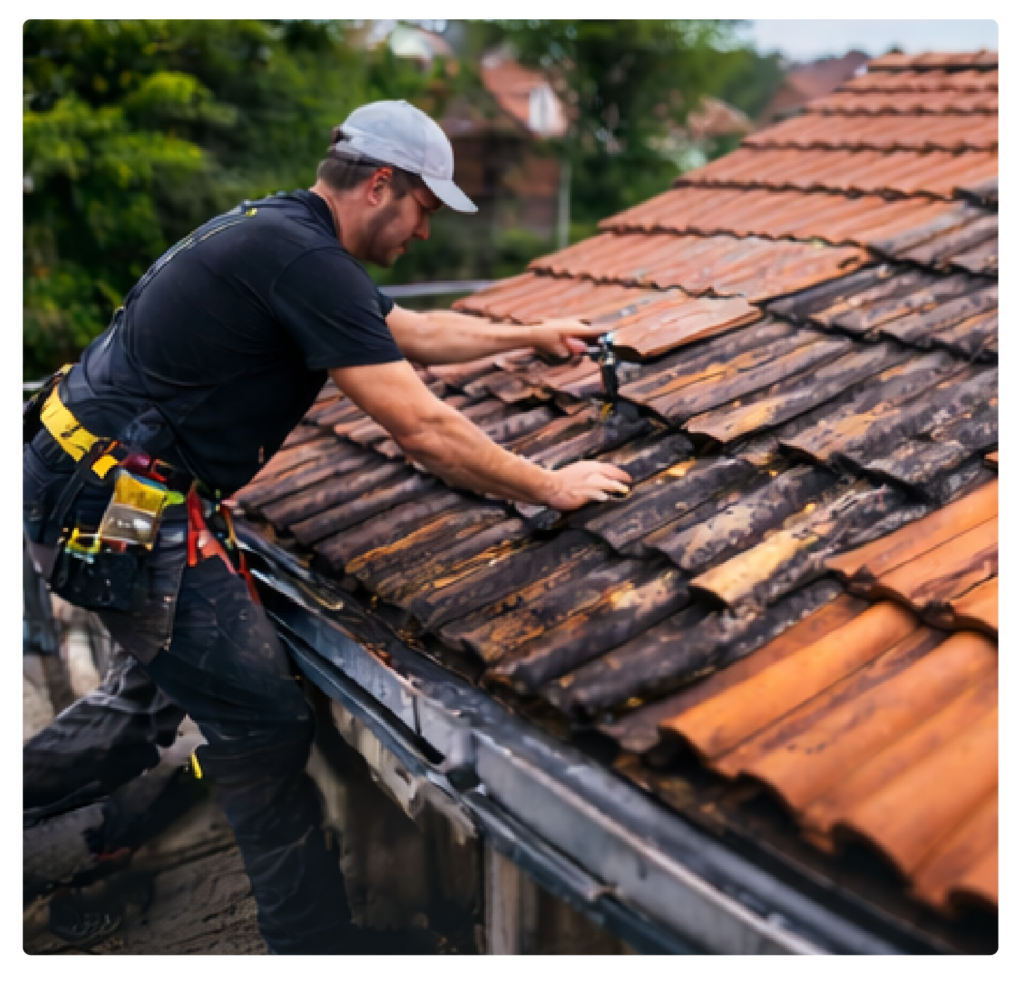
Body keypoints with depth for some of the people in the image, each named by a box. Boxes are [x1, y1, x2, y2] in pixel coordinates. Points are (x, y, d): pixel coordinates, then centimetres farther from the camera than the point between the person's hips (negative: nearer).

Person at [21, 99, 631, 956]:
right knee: (264, 726, -4)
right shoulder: (305, 262, -19)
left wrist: (532, 335, 31)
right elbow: (423, 431, -20)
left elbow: (412, 331, 25)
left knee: (185, 658, 26)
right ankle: (313, 935, 10)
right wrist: (550, 488, -8)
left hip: (89, 479, 10)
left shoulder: (280, 233, 12)